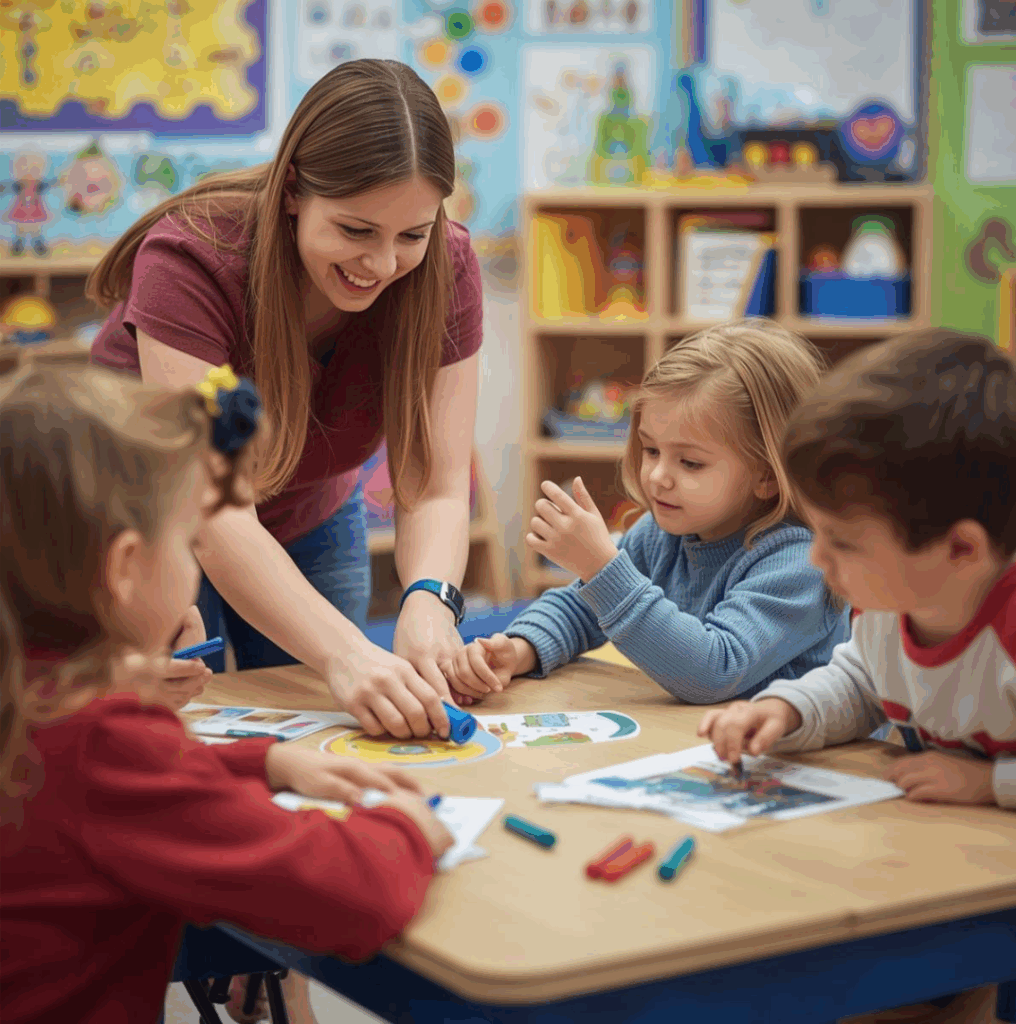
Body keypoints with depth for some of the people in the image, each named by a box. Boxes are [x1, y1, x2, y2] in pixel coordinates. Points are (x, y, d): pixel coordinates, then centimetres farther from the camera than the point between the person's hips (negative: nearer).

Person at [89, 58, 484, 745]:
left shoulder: (444, 271, -22)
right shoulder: (190, 260, -34)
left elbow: (436, 488, -25)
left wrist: (429, 604, -47)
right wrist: (344, 654, -54)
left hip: (310, 527, 3)